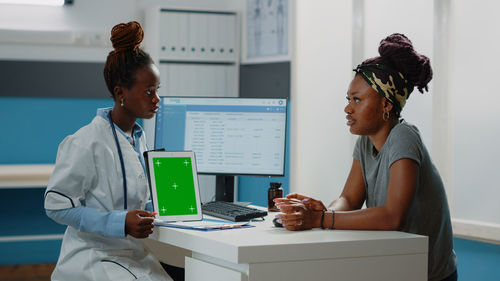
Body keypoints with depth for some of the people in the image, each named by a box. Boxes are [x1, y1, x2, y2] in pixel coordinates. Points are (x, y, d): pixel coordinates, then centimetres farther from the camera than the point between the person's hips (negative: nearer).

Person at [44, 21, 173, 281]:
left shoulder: (138, 137, 12)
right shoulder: (87, 143, -14)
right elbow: (57, 205, -15)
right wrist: (120, 223, -23)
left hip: (133, 254, 8)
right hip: (92, 257, -8)